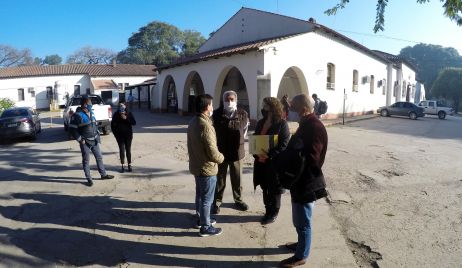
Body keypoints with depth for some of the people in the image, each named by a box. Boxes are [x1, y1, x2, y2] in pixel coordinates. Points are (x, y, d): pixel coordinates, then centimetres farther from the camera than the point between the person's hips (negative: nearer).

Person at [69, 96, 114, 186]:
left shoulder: (91, 113, 8)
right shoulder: (77, 115, -15)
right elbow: (72, 129, -16)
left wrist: (97, 135, 14)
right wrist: (80, 140, -15)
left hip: (94, 140, 7)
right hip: (85, 142, -7)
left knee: (99, 157, 14)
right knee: (86, 161, 4)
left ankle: (103, 174, 27)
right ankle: (89, 179, 14)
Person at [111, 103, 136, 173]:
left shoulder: (129, 114, -4)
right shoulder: (116, 115, -5)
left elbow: (134, 122, -9)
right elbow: (112, 125, 2)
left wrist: (126, 118, -21)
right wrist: (115, 134, -2)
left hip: (128, 135, 0)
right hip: (119, 136, 0)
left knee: (128, 150, 3)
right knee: (121, 150, 1)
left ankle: (129, 165, 12)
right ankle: (123, 166, 9)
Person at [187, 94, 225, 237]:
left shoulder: (193, 122, 3)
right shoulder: (205, 125, -26)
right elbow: (212, 152, -25)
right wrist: (221, 158, -6)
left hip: (196, 165, 9)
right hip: (207, 168, -9)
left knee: (200, 195, 22)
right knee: (207, 198, 5)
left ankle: (201, 219, 39)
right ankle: (205, 227, 18)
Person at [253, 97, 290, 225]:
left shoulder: (282, 123, -11)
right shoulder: (260, 123, 9)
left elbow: (284, 144, -16)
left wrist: (269, 156, -21)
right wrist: (257, 155, -6)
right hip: (261, 161, 6)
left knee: (274, 189, 7)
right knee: (265, 188, 15)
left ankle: (273, 213, 23)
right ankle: (268, 211, 30)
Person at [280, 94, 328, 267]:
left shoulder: (315, 128, -22)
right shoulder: (306, 125, 9)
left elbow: (309, 160, -26)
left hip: (306, 182, -9)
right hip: (301, 181, 9)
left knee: (302, 221, 6)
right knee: (300, 219, 24)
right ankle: (301, 243, 42)